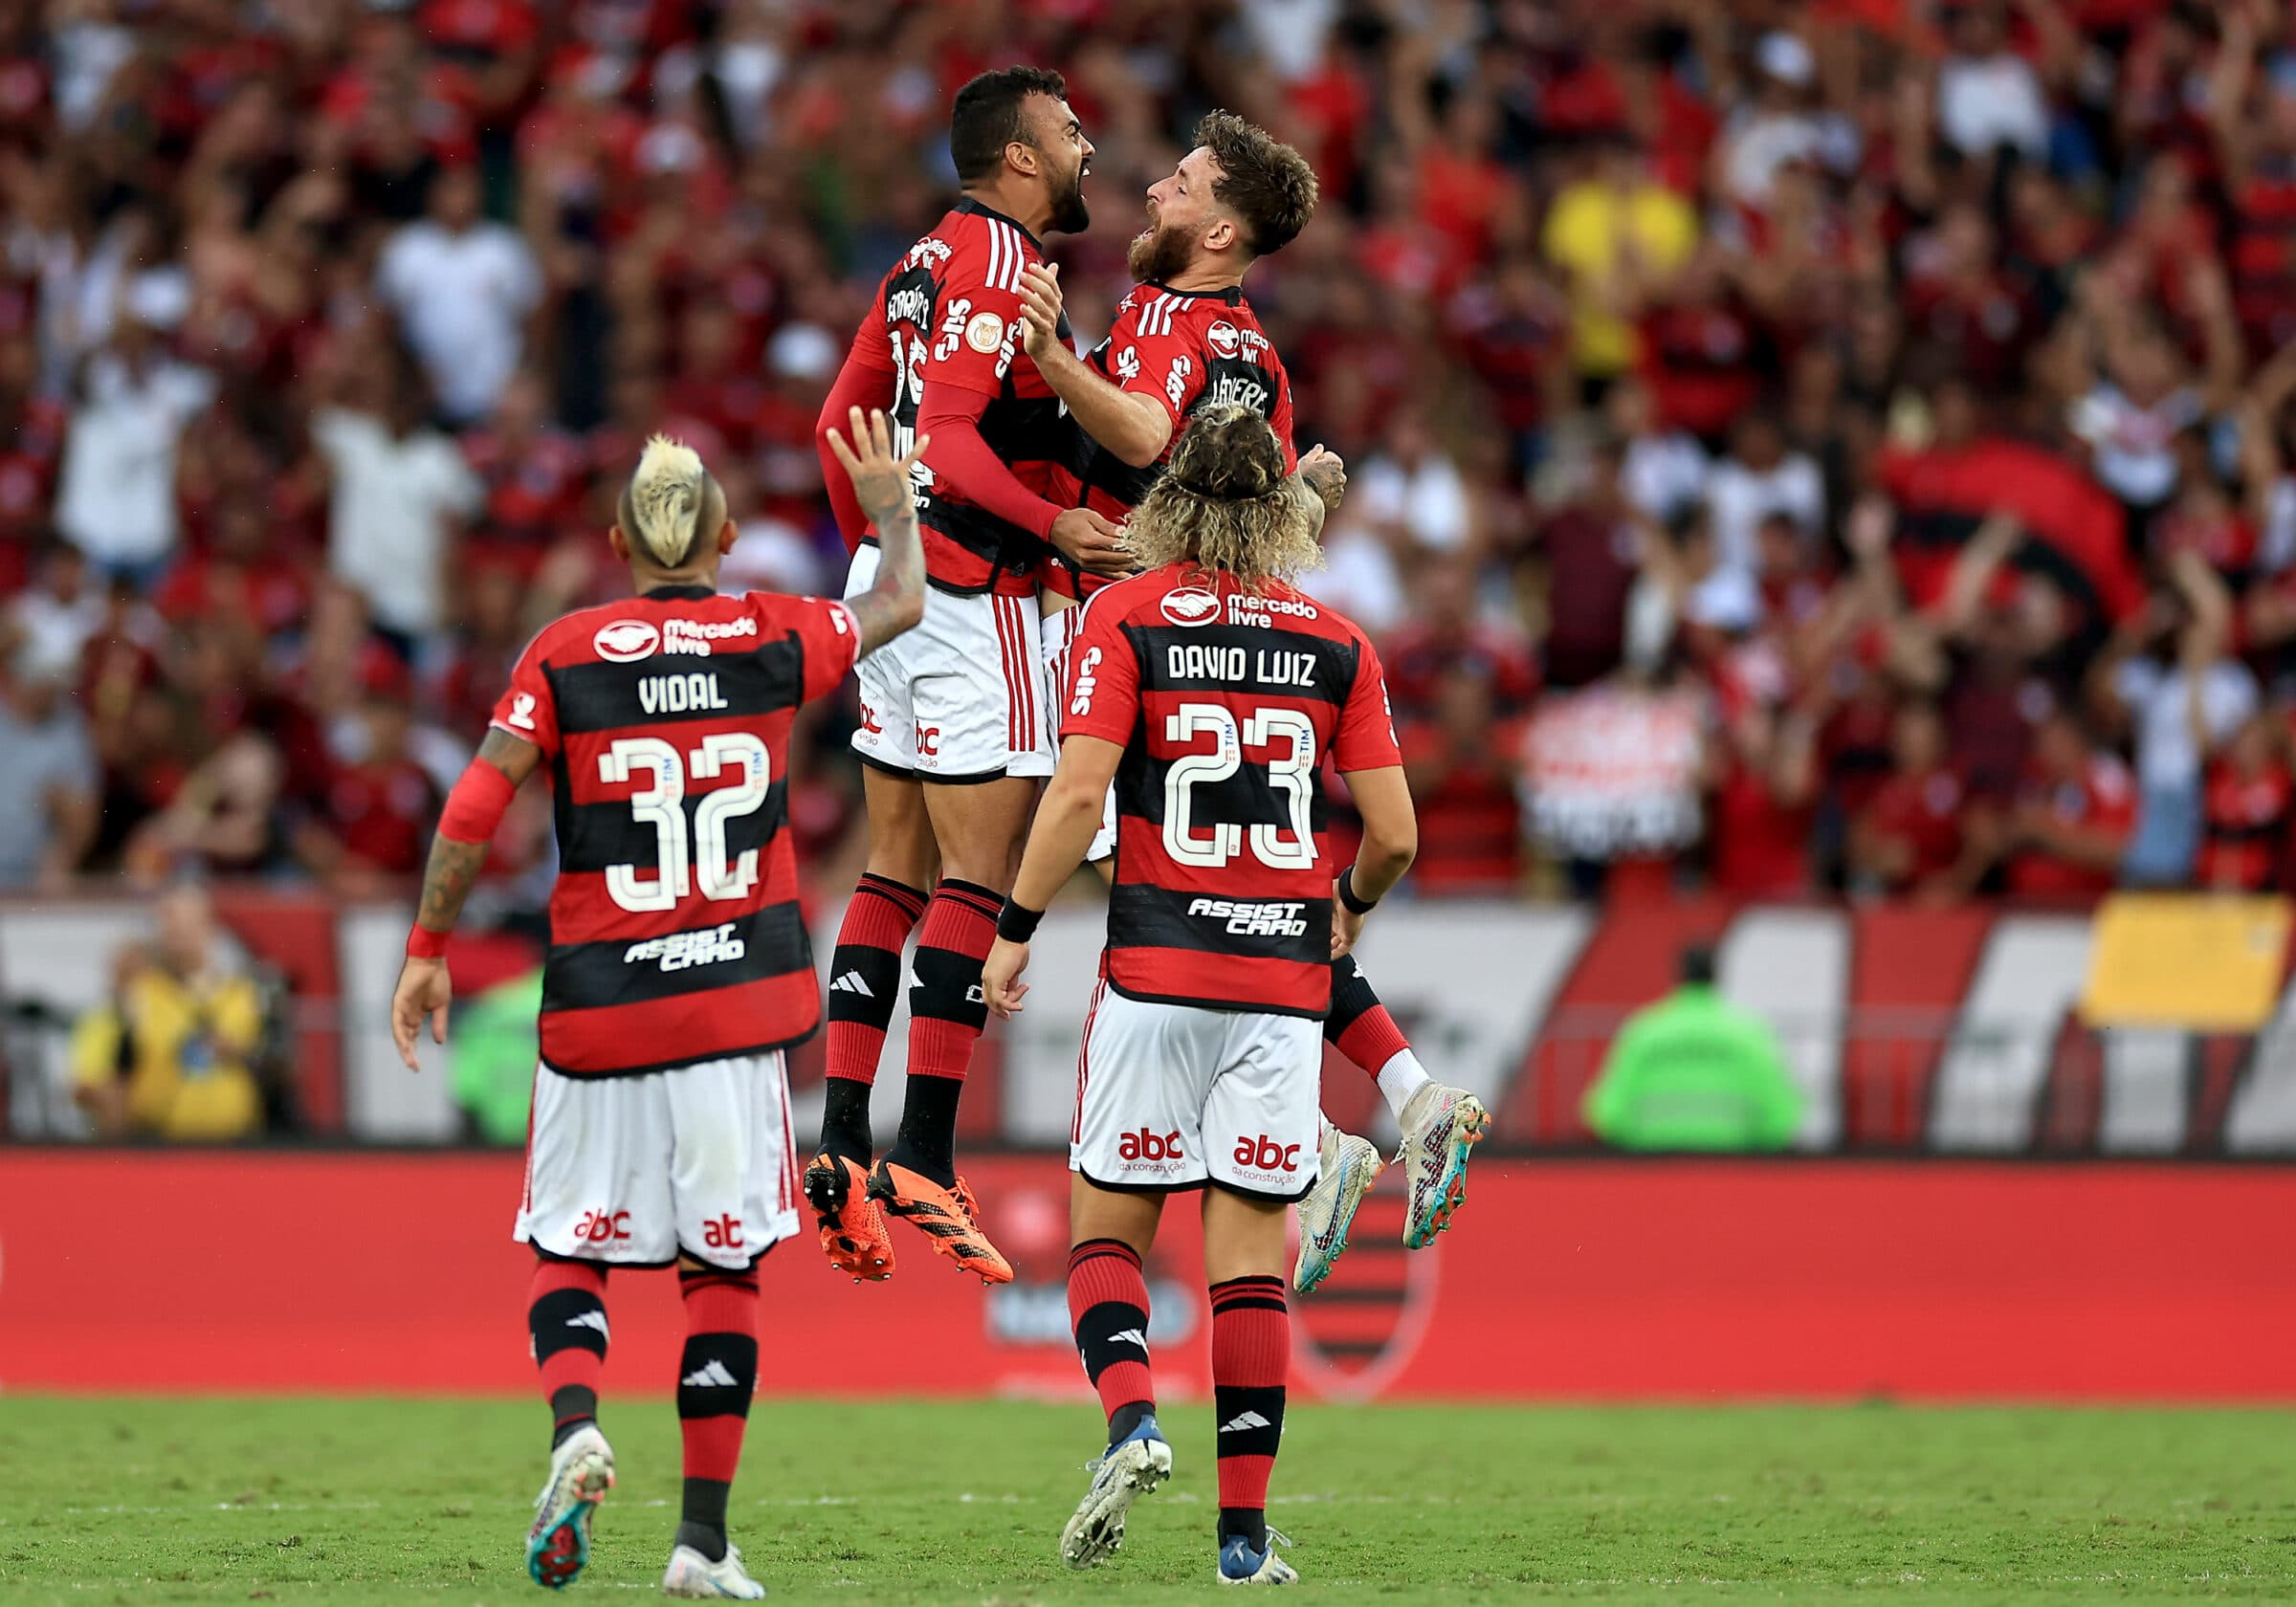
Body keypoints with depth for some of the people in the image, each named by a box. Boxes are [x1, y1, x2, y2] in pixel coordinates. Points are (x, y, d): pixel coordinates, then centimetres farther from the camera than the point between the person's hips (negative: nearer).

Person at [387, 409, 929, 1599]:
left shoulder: (563, 654, 0)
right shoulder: (773, 639, 3)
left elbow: (474, 807, -5)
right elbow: (900, 605, 21)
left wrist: (428, 948, 4)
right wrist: (892, 508, 39)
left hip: (596, 1004, 0)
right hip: (736, 1003, 0)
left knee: (568, 1250, 12)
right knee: (724, 1266, 5)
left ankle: (574, 1425, -16)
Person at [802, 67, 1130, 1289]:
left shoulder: (926, 259, 14)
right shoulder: (1002, 263, -13)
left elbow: (844, 421, 20)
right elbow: (950, 436, -21)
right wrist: (1056, 528, -24)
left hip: (891, 581, 9)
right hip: (972, 591, -9)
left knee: (896, 870, 11)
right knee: (981, 876, -7)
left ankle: (841, 1143, 9)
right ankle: (922, 1161, -9)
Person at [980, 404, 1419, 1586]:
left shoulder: (1127, 617, -1)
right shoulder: (1335, 643, 5)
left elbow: (1079, 791, -11)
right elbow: (1394, 833, 4)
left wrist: (1015, 931, -2)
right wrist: (1349, 906, 24)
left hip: (1157, 967, -2)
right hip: (1285, 973, 2)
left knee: (1107, 1225, 9)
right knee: (1250, 1249, 4)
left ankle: (1131, 1420, -17)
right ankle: (1245, 1533, 0)